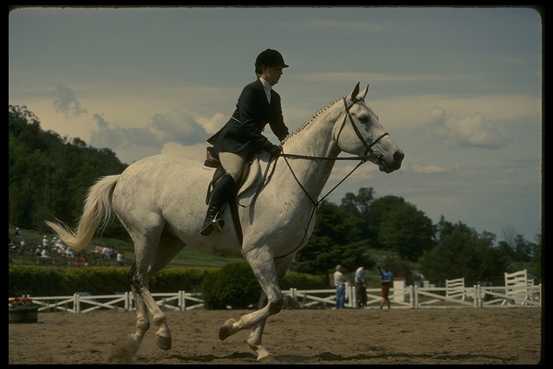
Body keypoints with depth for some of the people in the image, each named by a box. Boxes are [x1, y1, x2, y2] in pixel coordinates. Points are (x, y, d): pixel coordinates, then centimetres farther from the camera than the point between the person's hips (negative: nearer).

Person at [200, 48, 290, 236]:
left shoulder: (274, 97, 16)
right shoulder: (251, 90, -10)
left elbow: (279, 127, 24)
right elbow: (247, 125, -19)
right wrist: (268, 146, -26)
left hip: (250, 143, 10)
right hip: (231, 140, -10)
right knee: (234, 173, -34)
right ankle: (210, 217, -42)